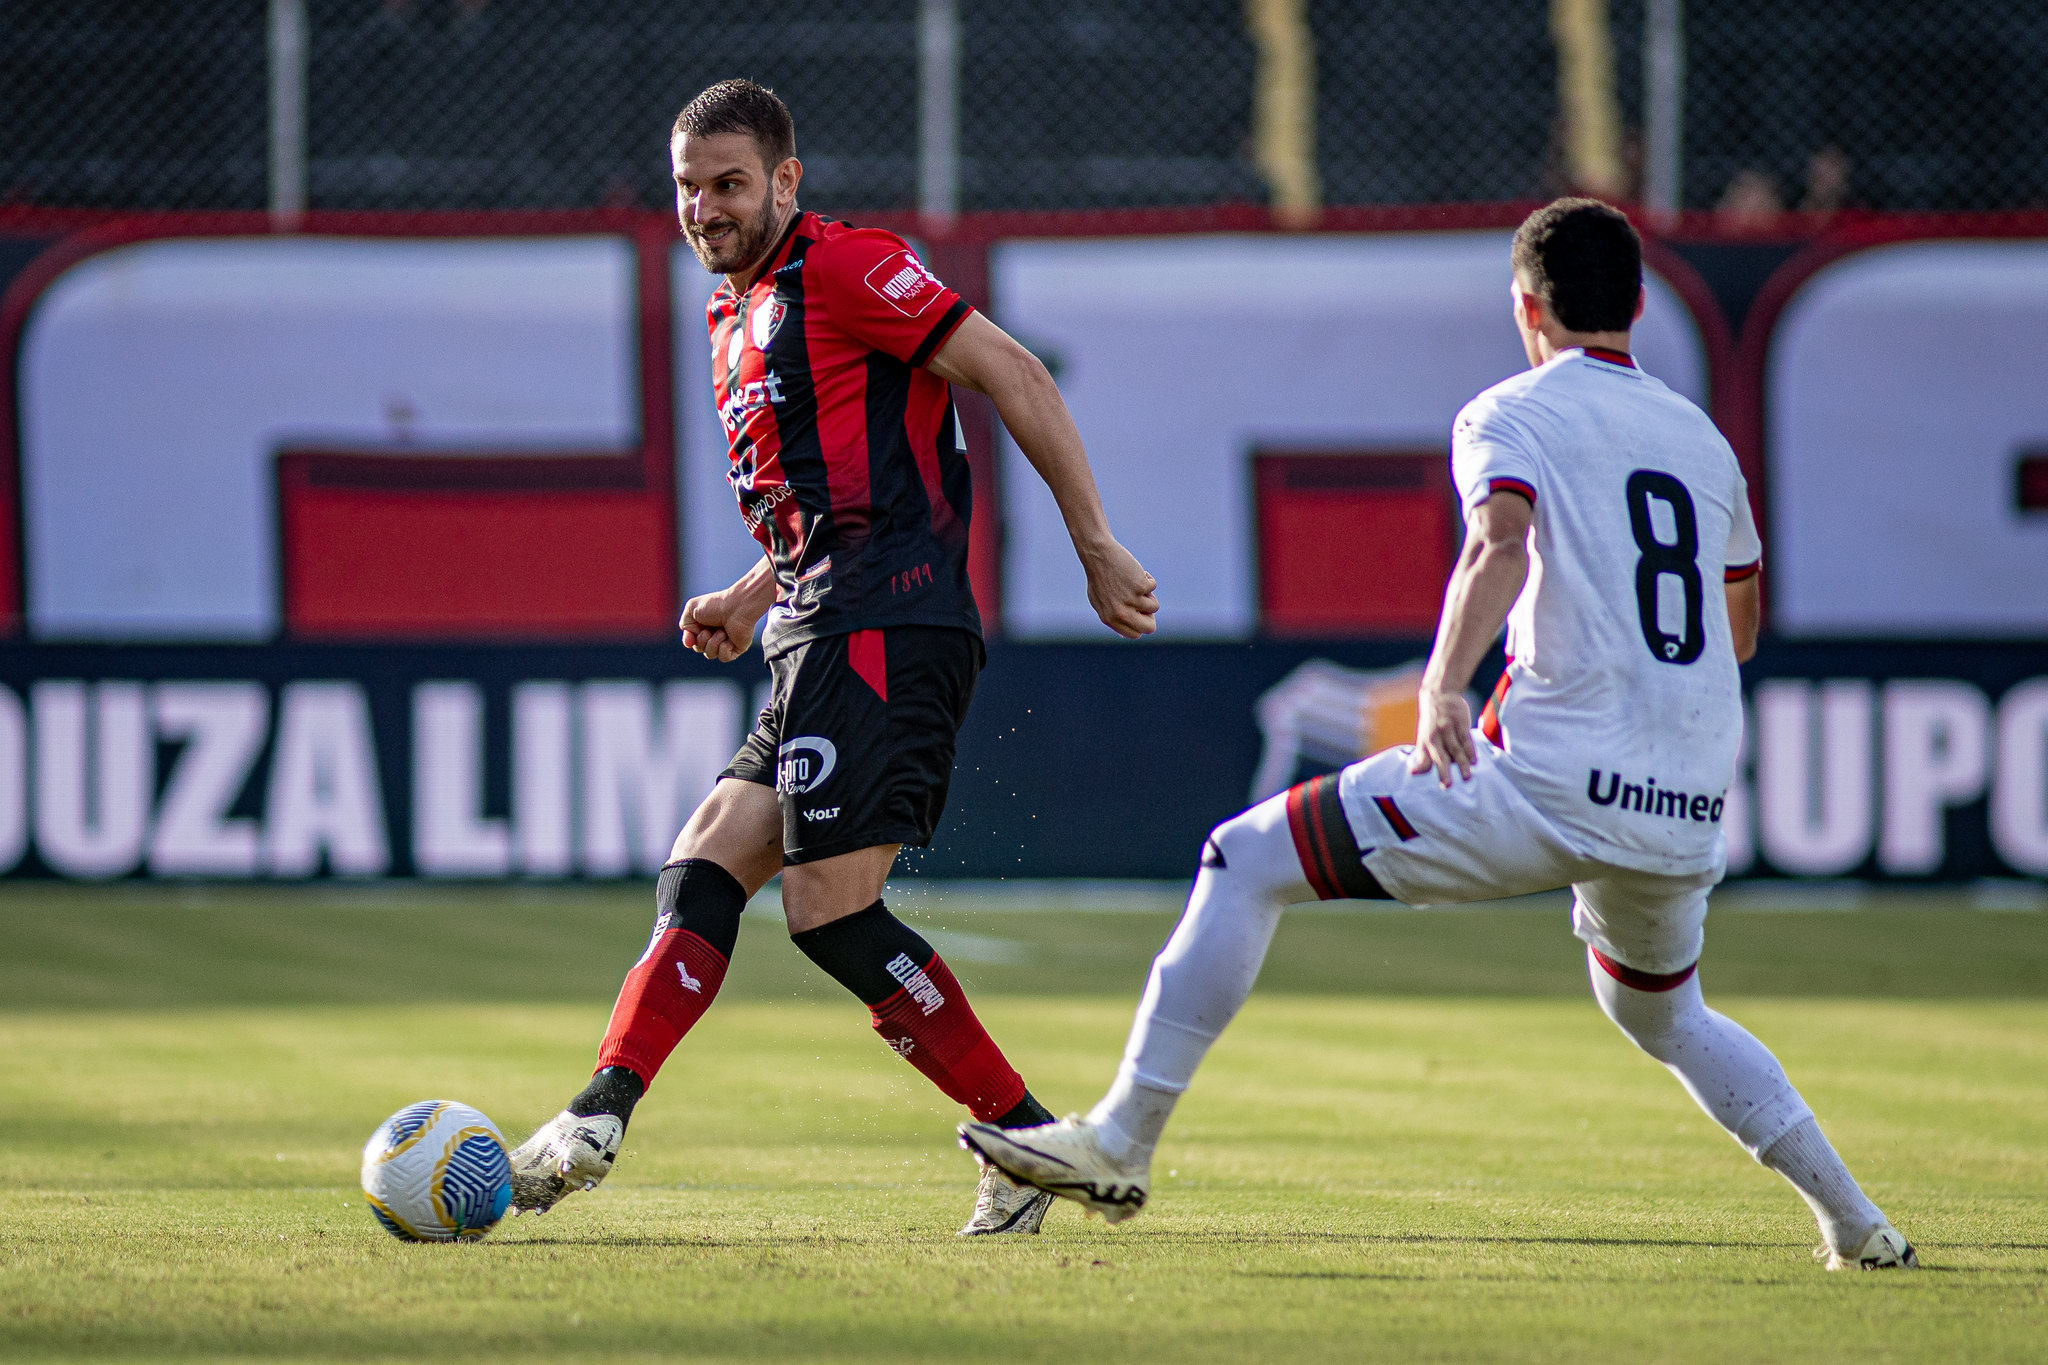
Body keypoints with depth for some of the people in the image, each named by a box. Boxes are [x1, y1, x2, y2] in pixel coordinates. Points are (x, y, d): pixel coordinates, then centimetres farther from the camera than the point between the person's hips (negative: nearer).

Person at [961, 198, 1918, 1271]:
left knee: (1245, 861, 4)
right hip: (1687, 814, 6)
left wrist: (1442, 687, -33)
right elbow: (1736, 631, 30)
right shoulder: (1703, 438, 20)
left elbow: (1502, 539, -21)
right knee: (1662, 1017, 34)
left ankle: (1122, 1140, -2)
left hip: (1549, 783, -6)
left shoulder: (1509, 416, 2)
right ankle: (1853, 1222, 27)